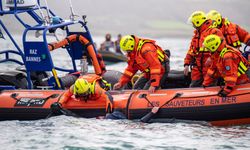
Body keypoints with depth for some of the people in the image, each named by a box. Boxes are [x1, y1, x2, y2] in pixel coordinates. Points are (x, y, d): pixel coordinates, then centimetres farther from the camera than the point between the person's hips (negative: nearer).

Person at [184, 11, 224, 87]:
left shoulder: (214, 31, -7)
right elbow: (191, 51, 22)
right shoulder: (196, 34, 20)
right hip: (197, 68, 8)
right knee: (193, 86, 6)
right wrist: (186, 64, 13)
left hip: (209, 66, -8)